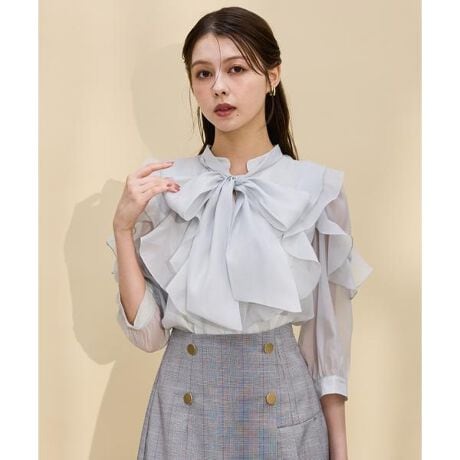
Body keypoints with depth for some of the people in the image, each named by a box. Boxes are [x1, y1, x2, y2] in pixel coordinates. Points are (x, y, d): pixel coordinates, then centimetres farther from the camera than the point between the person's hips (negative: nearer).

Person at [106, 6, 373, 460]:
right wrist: (123, 227, -14)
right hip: (185, 407, 1)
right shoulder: (164, 186, -4)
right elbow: (148, 332, -5)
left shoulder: (317, 189, -7)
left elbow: (327, 333, -1)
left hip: (283, 408, 0)